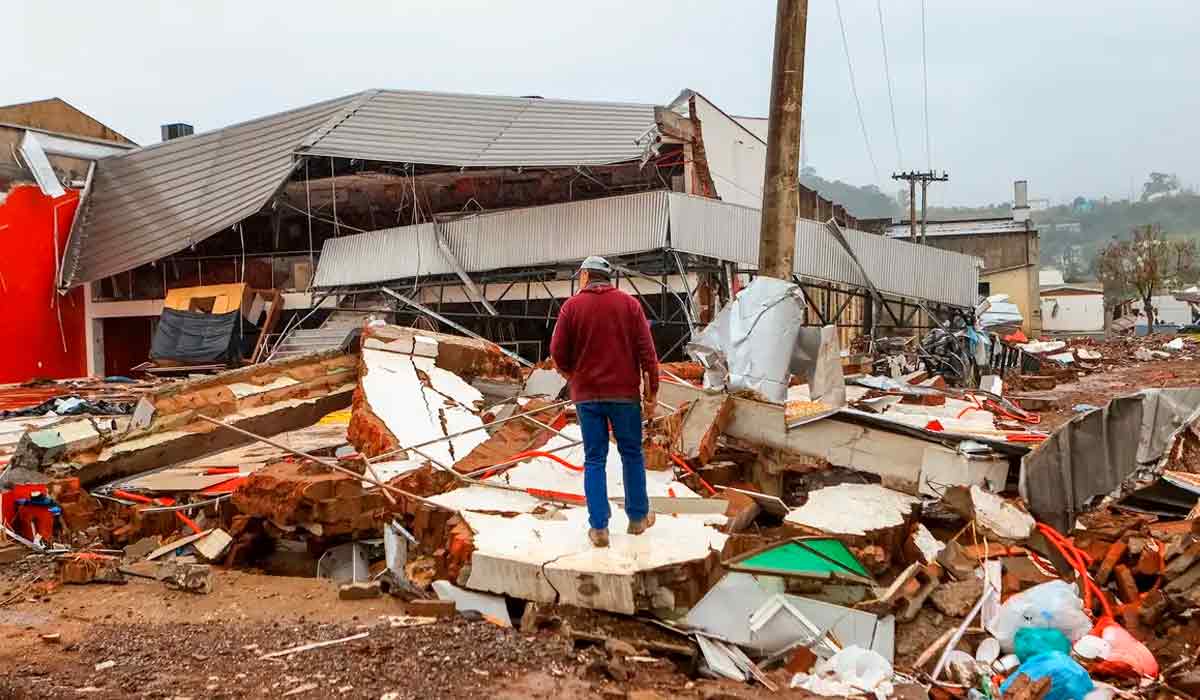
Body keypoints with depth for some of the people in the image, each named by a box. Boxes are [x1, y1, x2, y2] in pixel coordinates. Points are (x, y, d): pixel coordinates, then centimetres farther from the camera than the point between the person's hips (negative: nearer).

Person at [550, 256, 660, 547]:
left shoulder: (572, 306, -2)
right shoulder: (629, 303, -1)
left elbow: (558, 352, -3)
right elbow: (646, 351, -5)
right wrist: (652, 392, 0)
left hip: (587, 395, 0)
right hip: (625, 392, 0)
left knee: (594, 460, 7)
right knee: (631, 455, 14)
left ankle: (598, 528, 5)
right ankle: (637, 518, 24)